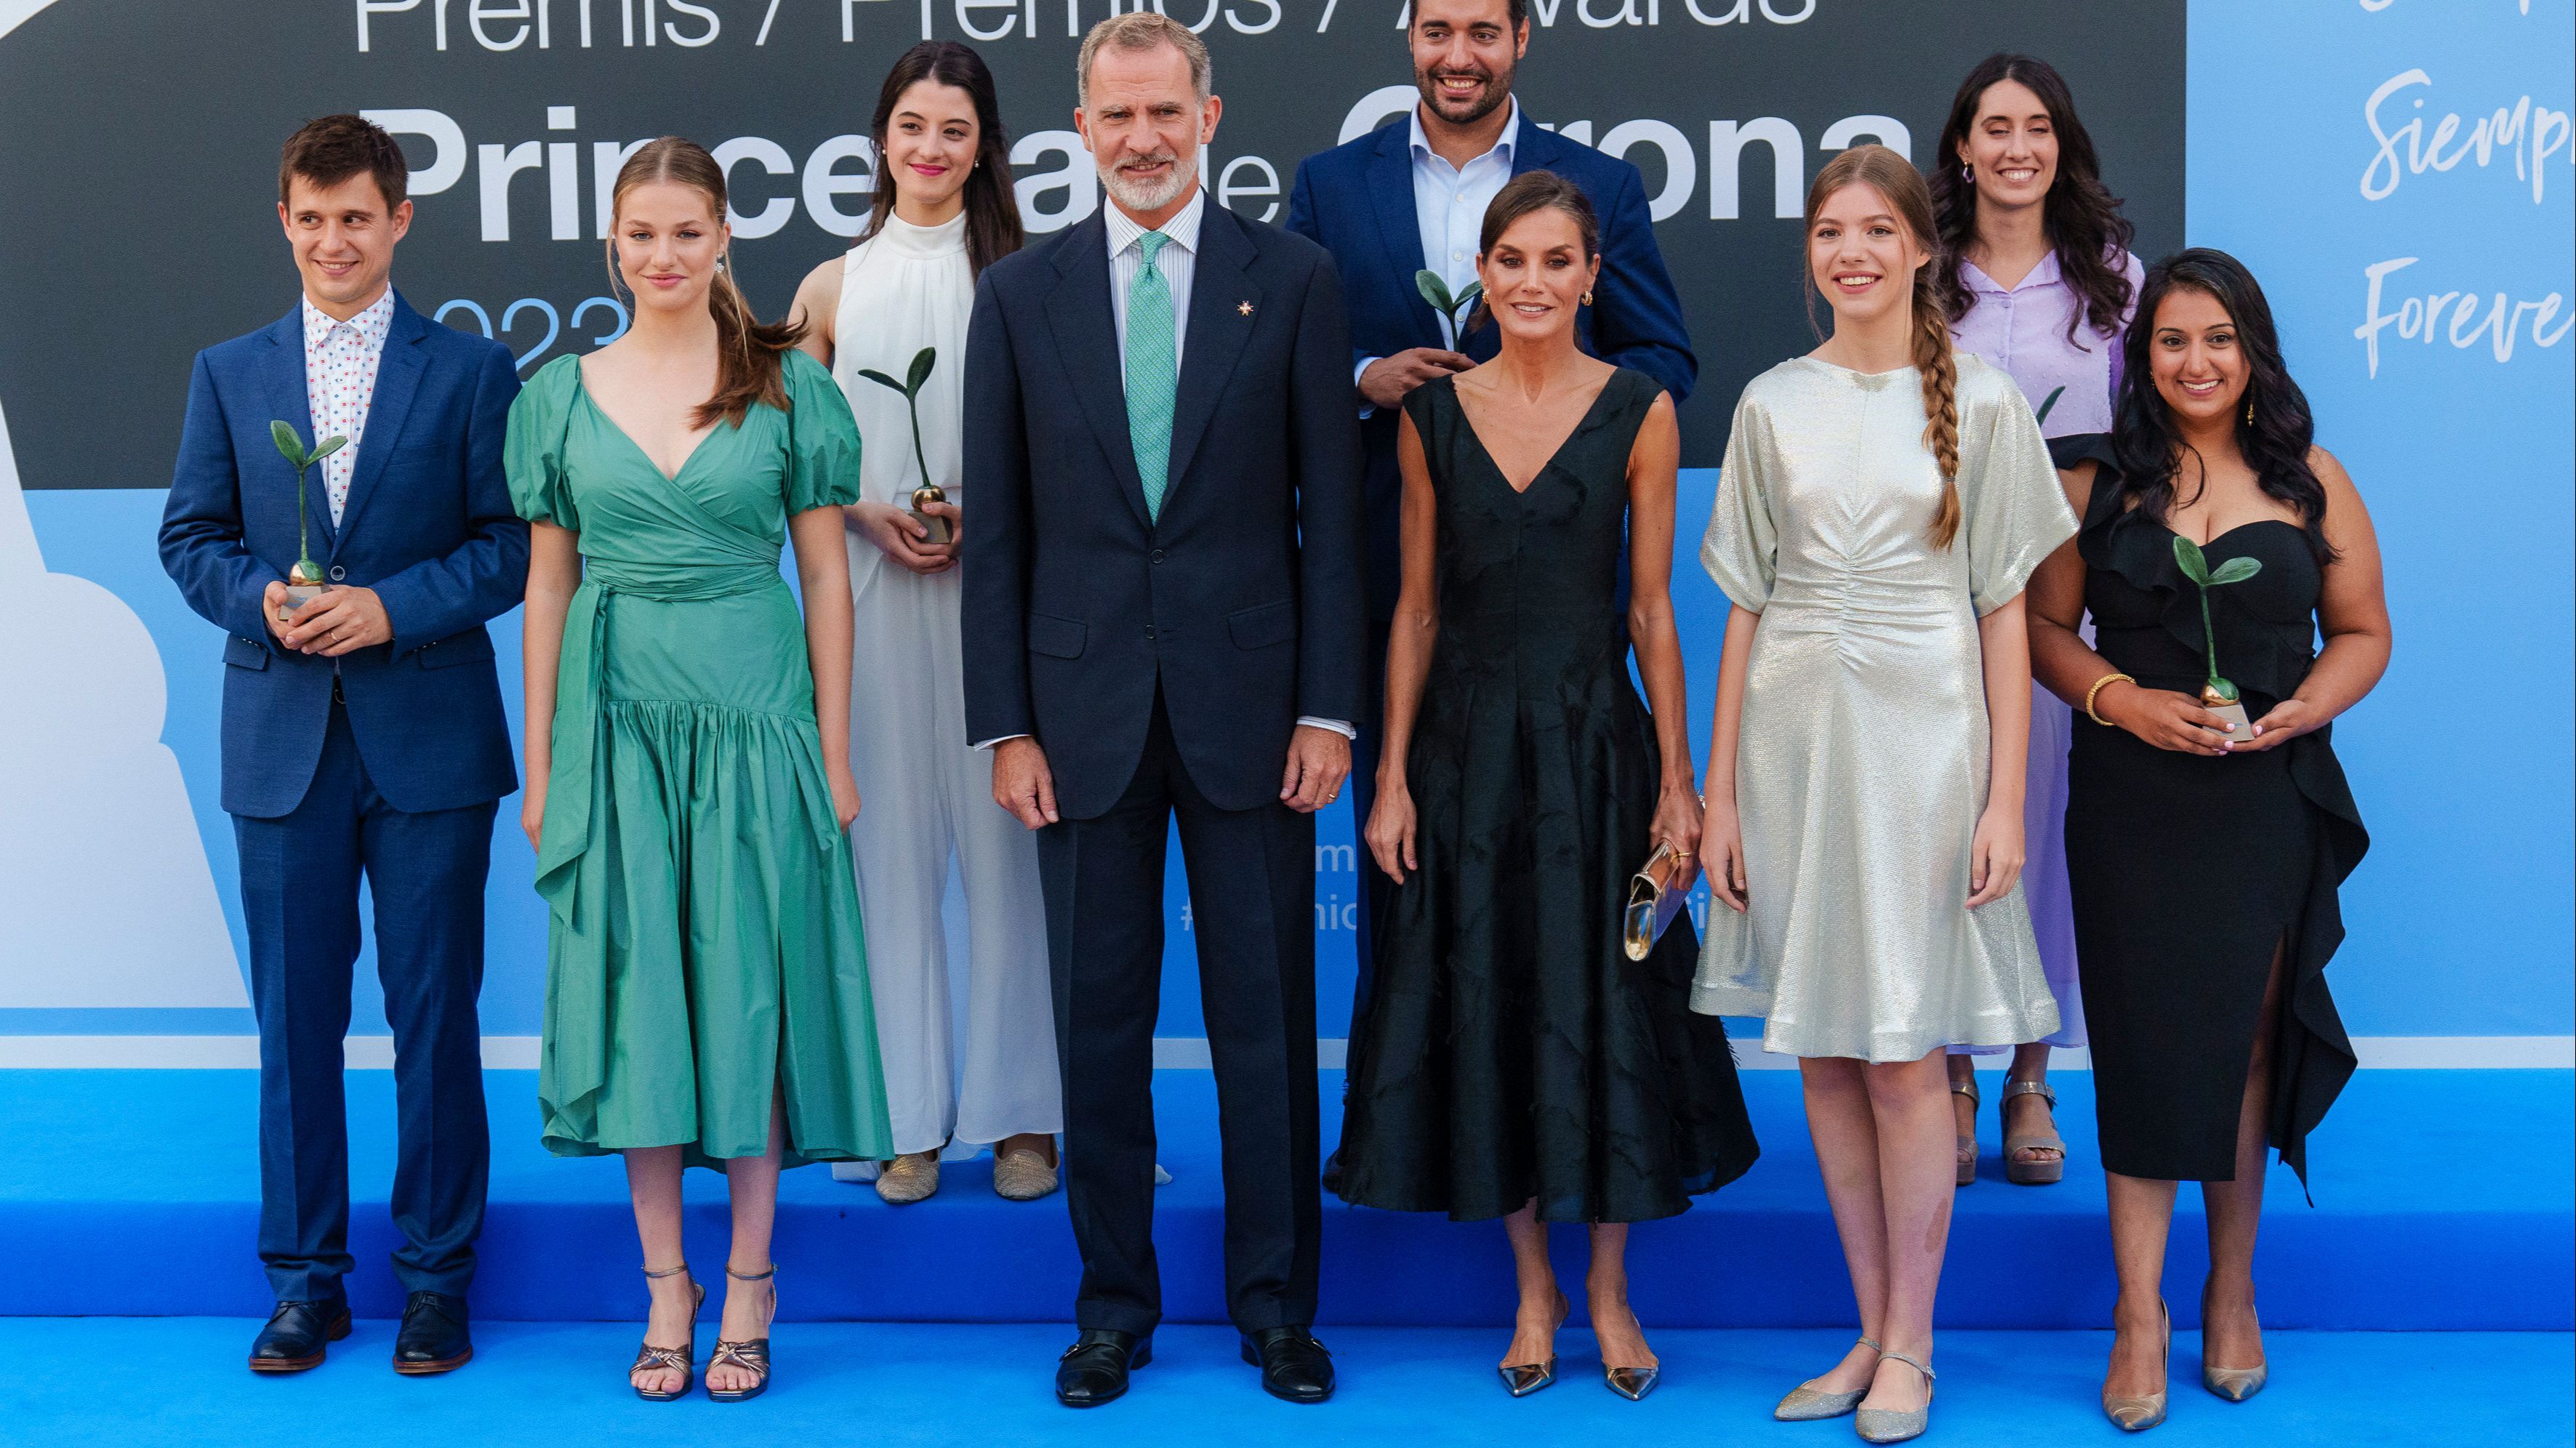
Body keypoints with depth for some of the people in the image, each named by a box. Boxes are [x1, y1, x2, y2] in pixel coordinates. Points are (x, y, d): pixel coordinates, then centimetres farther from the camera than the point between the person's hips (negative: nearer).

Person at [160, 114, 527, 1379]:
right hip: (283, 741, 2)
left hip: (429, 740, -2)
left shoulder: (472, 370, 2)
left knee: (435, 1019, 4)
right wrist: (260, 599, -11)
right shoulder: (228, 373, 11)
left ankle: (435, 1280, 15)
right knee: (294, 1021, 8)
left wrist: (391, 606, -15)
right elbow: (191, 535, 10)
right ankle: (304, 1282, 19)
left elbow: (514, 541, -2)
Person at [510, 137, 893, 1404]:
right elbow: (548, 585, 9)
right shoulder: (562, 395, 7)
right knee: (636, 989, 3)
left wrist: (834, 751, -1)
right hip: (615, 718, 2)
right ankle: (665, 1289, 15)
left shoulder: (789, 388, 1)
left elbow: (825, 577, 2)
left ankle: (748, 1289, 14)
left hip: (754, 717, -2)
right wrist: (540, 764, 6)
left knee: (749, 987, 1)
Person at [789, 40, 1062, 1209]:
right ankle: (910, 1112, 12)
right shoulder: (832, 288, 9)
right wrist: (867, 515, -5)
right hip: (873, 589, 1)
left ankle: (1019, 1110, 11)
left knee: (1001, 839, 1)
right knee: (890, 840, 3)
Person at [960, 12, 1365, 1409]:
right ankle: (1113, 1304, 21)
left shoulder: (1293, 277, 2)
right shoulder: (1018, 293, 6)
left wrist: (1329, 707, -5)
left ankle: (1275, 1301, 20)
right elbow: (996, 528, 5)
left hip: (1247, 701, -1)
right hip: (1085, 705, 1)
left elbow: (1332, 509, 1)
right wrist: (1006, 725, -1)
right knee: (1098, 1021, 8)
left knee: (1266, 1017, 6)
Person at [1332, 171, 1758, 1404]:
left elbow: (1654, 609, -1)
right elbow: (1417, 607, 5)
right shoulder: (1433, 413, 3)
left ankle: (1610, 1294, 20)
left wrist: (1678, 782, -5)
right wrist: (1393, 775, 0)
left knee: (1601, 1009, 3)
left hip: (1594, 738, -2)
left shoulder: (1639, 411, -2)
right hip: (1468, 745, 2)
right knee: (1486, 1008, 6)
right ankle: (1534, 1289, 22)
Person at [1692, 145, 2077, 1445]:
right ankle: (1871, 1331, 18)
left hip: (1923, 736, -3)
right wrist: (1719, 792, 4)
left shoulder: (1982, 402, 1)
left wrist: (2005, 797, -6)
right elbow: (1746, 607, 8)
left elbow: (2006, 610, 0)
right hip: (1794, 736, 3)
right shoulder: (1773, 403, 8)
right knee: (1824, 1057, 7)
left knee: (1905, 1054, -2)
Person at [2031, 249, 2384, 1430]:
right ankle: (2139, 1315, 5)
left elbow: (2363, 631, 7)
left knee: (2245, 1042, 8)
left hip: (2269, 801, 1)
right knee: (2143, 1040, -1)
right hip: (2132, 802, -1)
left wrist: (2302, 708, -11)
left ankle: (2232, 1292, 23)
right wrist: (2122, 699, -13)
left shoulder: (2309, 482, 5)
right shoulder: (2099, 483, 3)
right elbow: (2045, 626, 3)